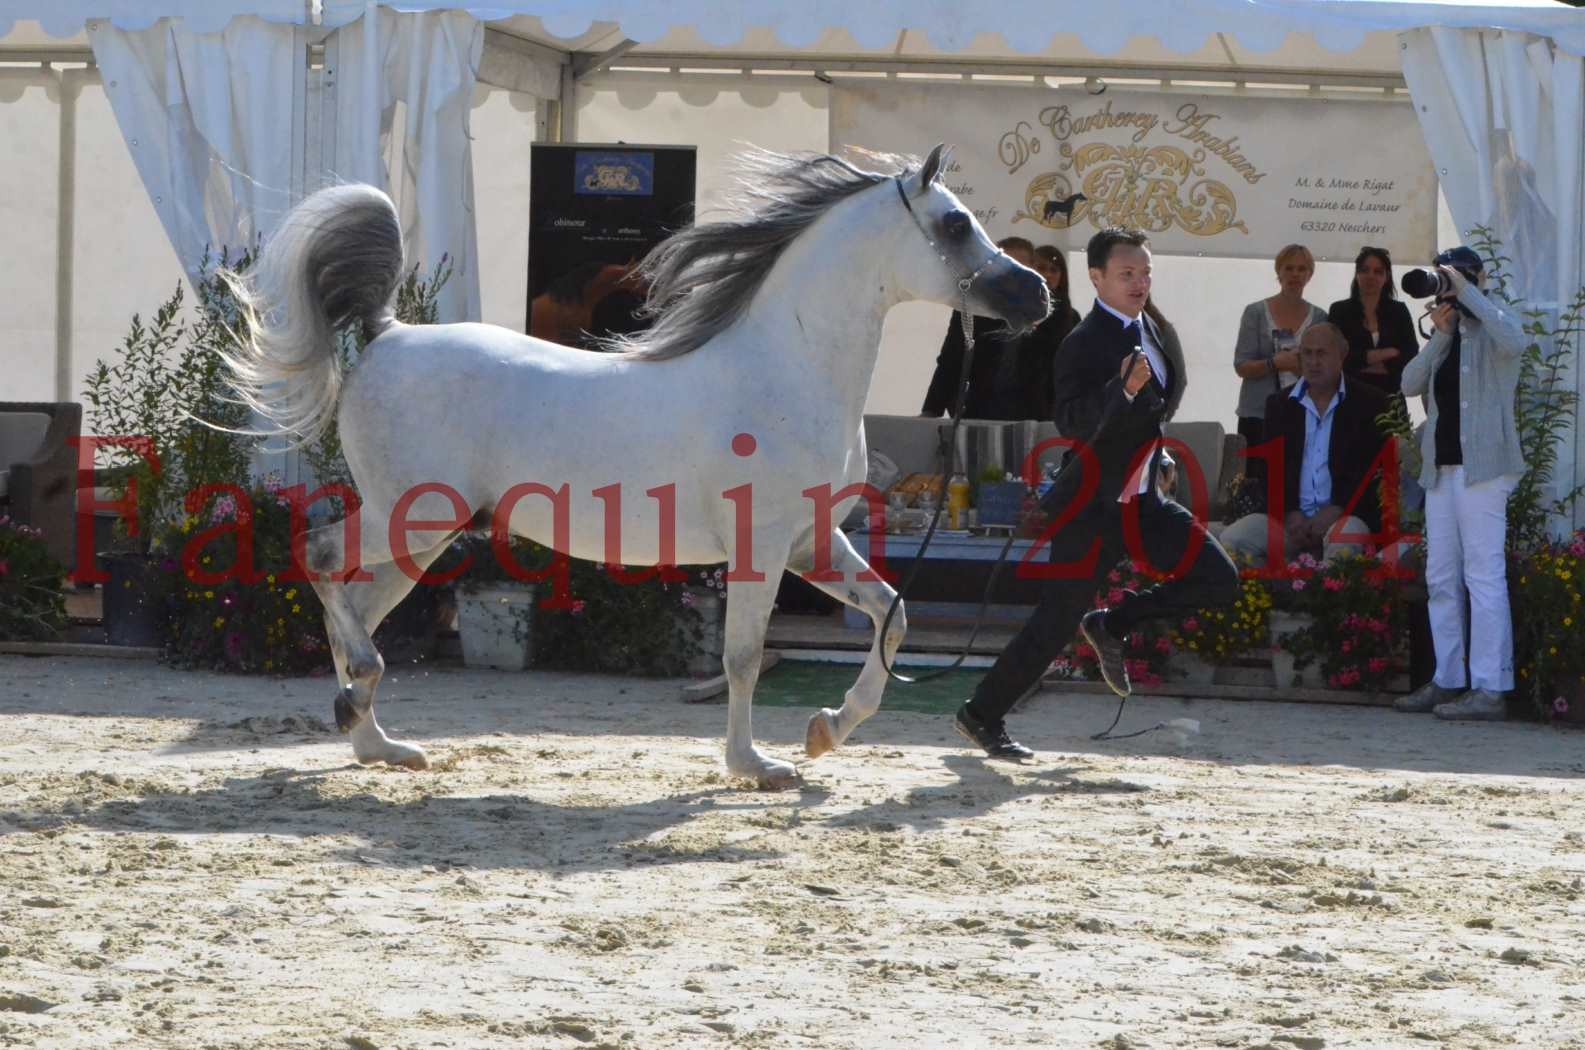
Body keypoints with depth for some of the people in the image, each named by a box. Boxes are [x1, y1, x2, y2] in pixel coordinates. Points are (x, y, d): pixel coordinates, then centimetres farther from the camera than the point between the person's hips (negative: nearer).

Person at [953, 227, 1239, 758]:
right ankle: (982, 715, 10)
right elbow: (1072, 421, -30)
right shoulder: (1084, 344, -17)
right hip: (1092, 507, -8)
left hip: (1142, 502, 8)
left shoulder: (1151, 331, 9)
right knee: (1055, 624, -5)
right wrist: (1124, 389, -42)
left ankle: (1112, 625, 13)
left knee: (1218, 580, -2)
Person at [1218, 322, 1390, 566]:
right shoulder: (1279, 404, 16)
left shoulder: (1369, 403, 6)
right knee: (1230, 540, -22)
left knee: (1346, 538, -38)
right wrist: (1289, 513, -7)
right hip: (1290, 516, 3)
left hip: (1342, 516, -3)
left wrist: (1335, 511, -13)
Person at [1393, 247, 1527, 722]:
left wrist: (1466, 291, -18)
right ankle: (1447, 680, 15)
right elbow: (1410, 384, 8)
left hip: (1482, 466, -8)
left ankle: (1488, 687, -11)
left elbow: (1513, 342, -26)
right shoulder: (1445, 336, 19)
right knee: (1441, 579, 9)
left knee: (1484, 575, -10)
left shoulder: (1493, 324, -1)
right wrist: (1441, 334, -3)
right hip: (1441, 468, 8)